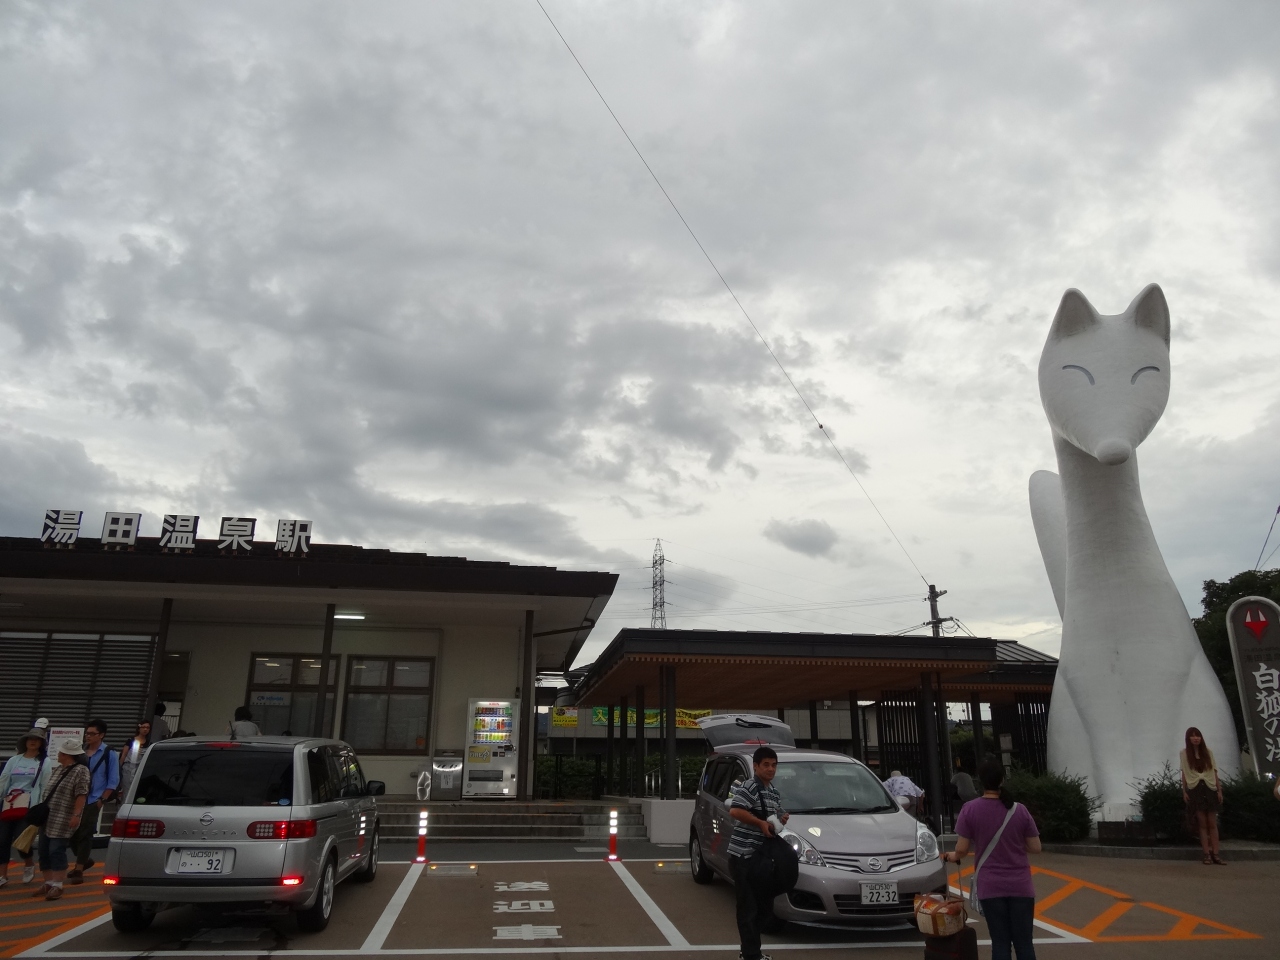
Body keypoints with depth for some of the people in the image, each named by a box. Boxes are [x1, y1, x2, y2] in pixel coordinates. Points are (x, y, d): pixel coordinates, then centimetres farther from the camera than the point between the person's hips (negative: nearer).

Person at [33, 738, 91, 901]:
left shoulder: (80, 771, -12)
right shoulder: (60, 769, 14)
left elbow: (81, 795, -18)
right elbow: (50, 792, 22)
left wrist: (76, 815, -23)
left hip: (63, 821, -9)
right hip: (48, 819, 9)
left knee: (56, 852, -9)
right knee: (44, 852, 10)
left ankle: (57, 885, -3)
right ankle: (48, 883, 20)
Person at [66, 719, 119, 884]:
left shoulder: (109, 754, -5)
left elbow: (113, 781, -4)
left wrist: (101, 799, -9)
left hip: (93, 801, -4)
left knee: (85, 834, -1)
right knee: (71, 832, 8)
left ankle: (79, 870, 8)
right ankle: (85, 859, 31)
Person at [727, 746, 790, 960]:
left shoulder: (773, 790, 14)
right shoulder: (748, 787, -14)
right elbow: (735, 811, -28)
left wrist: (782, 818, 4)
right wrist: (761, 823, -23)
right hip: (744, 855, -9)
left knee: (763, 904, 14)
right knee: (749, 907, -4)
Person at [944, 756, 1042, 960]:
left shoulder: (969, 809, -8)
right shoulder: (1019, 810, -4)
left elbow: (962, 849, -7)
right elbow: (1035, 847, 2)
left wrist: (953, 856, 15)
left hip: (990, 887, -1)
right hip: (1020, 885, 1)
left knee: (1000, 943, 7)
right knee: (1024, 943, 9)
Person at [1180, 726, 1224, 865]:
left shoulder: (1208, 752, 8)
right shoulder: (1184, 753, 4)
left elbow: (1214, 772, 8)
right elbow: (1184, 773, 4)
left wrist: (1219, 790, 1)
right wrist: (1184, 791, -2)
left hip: (1209, 788, 1)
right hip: (1195, 789, -1)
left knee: (1212, 823, -1)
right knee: (1202, 823, -2)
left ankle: (1216, 854, 1)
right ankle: (1207, 855, 0)